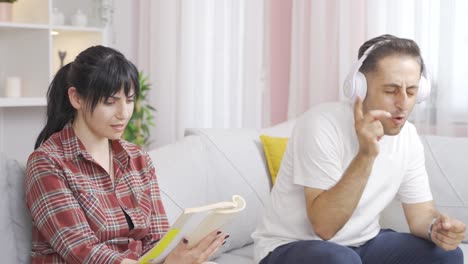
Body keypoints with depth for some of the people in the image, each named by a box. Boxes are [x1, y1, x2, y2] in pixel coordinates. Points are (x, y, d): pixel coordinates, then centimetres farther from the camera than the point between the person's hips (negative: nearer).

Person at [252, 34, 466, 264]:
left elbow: (421, 212, 2)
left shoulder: (408, 136, -3)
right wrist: (366, 155, -38)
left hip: (362, 244, 7)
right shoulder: (321, 125, -24)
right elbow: (324, 226, -28)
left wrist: (437, 227, -23)